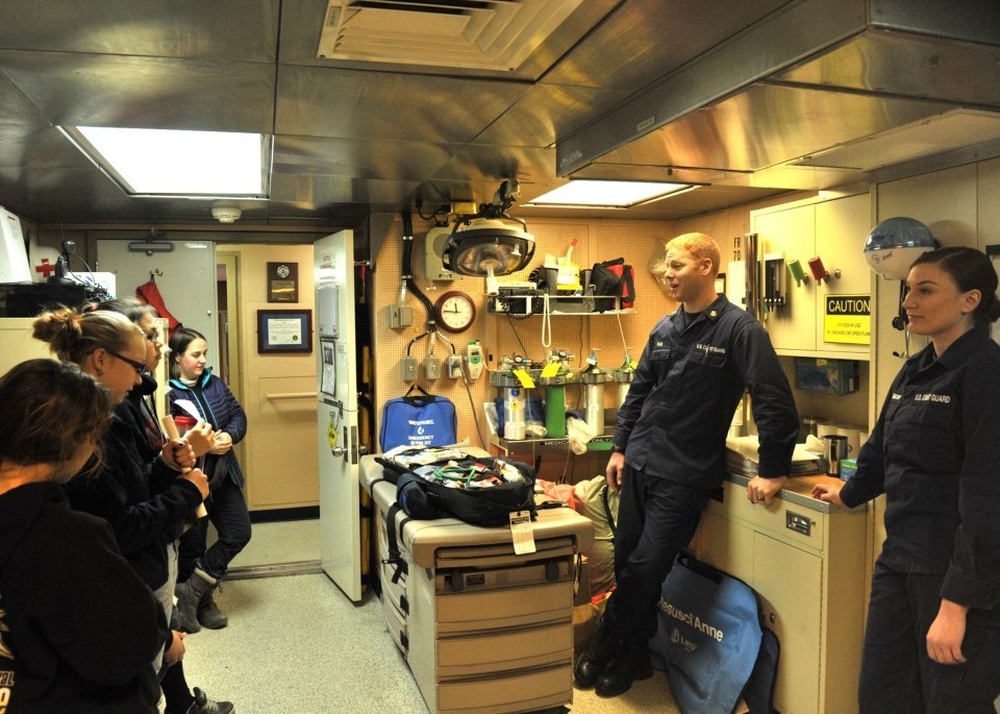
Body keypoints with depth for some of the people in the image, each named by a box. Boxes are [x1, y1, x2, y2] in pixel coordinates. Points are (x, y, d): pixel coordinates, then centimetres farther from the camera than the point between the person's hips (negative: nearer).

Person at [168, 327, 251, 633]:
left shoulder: (214, 384, 5)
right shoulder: (167, 393, -17)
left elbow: (238, 414, 8)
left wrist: (230, 435, -12)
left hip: (222, 474, 7)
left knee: (239, 532, 8)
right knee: (193, 544, 9)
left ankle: (195, 589, 22)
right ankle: (201, 601, 29)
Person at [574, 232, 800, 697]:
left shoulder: (738, 328, -12)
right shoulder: (665, 329, 10)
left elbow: (775, 401, -15)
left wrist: (772, 471, -15)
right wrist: (620, 447, 13)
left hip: (684, 474, -6)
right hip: (638, 464, 7)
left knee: (645, 571, -2)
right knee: (625, 563, 12)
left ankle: (603, 652, 20)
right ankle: (633, 657, 30)